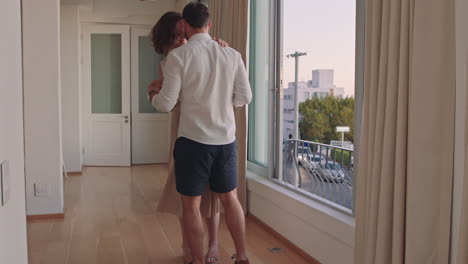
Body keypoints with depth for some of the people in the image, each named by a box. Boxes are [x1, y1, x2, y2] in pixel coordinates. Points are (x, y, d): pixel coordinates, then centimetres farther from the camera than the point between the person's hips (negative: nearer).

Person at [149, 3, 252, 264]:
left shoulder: (178, 56, -9)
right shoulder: (232, 55, 1)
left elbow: (166, 104, -7)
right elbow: (245, 97, 5)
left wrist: (153, 94, 15)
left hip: (193, 139, -4)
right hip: (226, 139, 4)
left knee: (191, 204, 10)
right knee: (230, 198, 18)